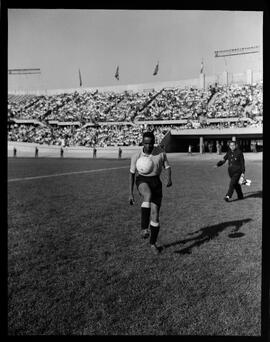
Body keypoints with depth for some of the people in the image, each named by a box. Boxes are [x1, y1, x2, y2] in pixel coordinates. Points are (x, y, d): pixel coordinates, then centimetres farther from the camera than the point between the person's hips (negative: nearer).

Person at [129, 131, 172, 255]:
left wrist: (169, 178, -16)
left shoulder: (161, 153, -1)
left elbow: (167, 167, 7)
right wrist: (131, 193, 3)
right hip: (142, 180, -2)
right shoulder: (136, 156, -3)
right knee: (148, 196, -40)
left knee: (155, 215, -2)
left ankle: (153, 243, 18)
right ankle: (144, 228, -34)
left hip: (156, 182, 2)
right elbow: (132, 174, 5)